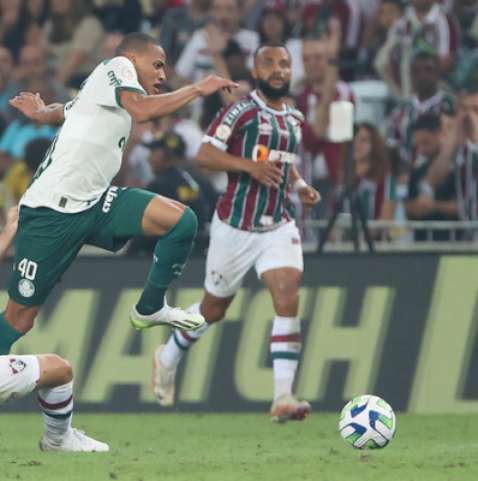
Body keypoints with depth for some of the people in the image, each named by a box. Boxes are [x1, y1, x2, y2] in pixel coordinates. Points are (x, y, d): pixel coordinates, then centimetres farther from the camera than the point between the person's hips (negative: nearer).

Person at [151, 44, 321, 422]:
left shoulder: (295, 119, 11)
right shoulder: (241, 111, -10)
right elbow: (205, 155, -17)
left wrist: (300, 186, 8)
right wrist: (248, 165, -30)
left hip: (279, 227, 4)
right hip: (236, 226, -4)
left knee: (288, 299, -16)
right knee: (214, 309, 11)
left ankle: (283, 398, -20)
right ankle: (168, 358, 40)